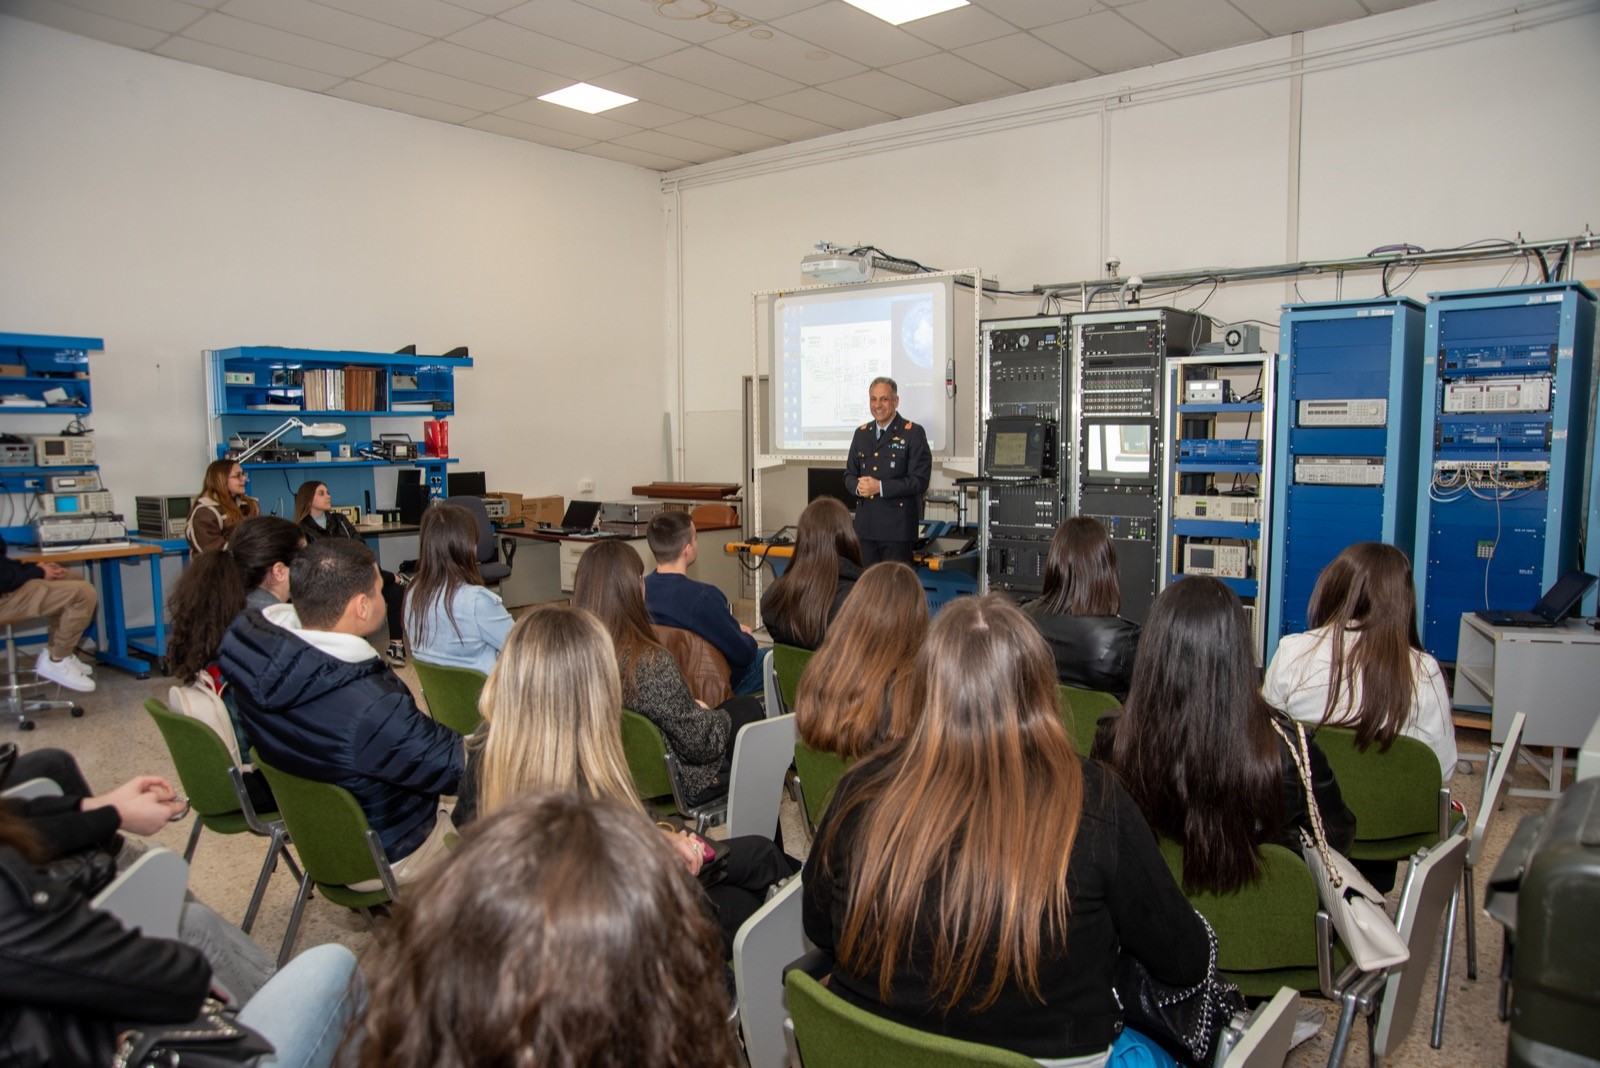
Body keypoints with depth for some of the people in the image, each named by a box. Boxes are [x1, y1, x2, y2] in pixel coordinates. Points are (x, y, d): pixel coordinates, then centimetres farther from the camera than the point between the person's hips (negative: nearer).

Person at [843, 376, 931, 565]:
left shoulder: (913, 433, -4)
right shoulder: (861, 433, 14)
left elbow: (920, 481, -11)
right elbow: (849, 475, 17)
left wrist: (880, 487, -18)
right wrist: (858, 486, -7)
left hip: (897, 528, -5)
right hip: (865, 527, 5)